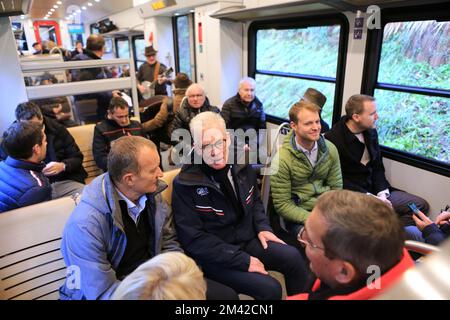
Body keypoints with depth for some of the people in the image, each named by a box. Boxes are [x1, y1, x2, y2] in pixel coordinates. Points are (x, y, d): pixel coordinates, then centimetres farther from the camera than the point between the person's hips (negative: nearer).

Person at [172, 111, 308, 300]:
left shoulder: (241, 166, -2)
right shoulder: (185, 184, -20)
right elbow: (193, 239, -20)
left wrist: (262, 227, -3)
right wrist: (243, 260, -21)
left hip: (248, 240, 5)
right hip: (214, 256, -5)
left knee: (293, 257, -12)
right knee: (270, 288, -19)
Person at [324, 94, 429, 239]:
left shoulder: (371, 131, 4)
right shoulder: (333, 139, -19)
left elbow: (378, 167, 8)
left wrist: (382, 194, -7)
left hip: (374, 190, 8)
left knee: (421, 205, 2)